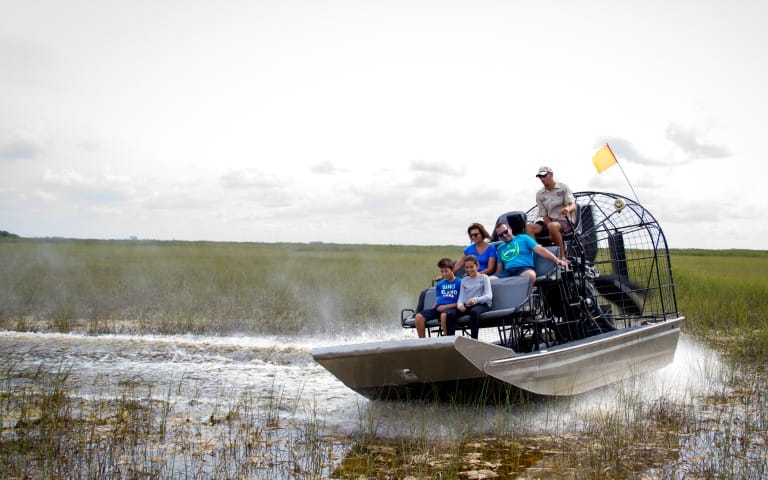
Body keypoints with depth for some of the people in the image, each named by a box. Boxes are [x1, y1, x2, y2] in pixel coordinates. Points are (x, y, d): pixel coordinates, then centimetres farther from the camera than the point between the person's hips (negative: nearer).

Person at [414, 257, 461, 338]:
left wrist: (446, 306, -10)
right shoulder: (440, 284, 23)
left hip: (451, 308, -6)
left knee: (444, 315, -42)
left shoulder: (459, 282, 4)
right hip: (438, 308, 6)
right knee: (418, 317, -19)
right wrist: (433, 309, 3)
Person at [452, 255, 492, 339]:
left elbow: (489, 296, -6)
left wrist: (476, 300, -25)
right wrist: (460, 305, -16)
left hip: (482, 304, -4)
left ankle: (474, 339, -39)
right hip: (467, 306, 4)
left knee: (474, 312, -40)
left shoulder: (484, 277, 7)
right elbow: (461, 297, 9)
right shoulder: (464, 280, 19)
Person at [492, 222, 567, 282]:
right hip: (507, 271, 2)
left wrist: (557, 260, -8)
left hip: (525, 268, -2)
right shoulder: (499, 248, 26)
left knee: (530, 275, -42)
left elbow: (540, 250, 5)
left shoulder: (523, 238, 16)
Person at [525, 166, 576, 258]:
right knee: (529, 227, -21)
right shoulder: (540, 194, 7)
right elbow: (544, 215, 3)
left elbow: (573, 206, -12)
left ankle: (562, 256, -29)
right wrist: (551, 232, -15)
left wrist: (568, 209, -39)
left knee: (552, 226, -38)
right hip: (549, 222, 4)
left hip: (565, 221, -4)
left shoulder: (563, 187, -1)